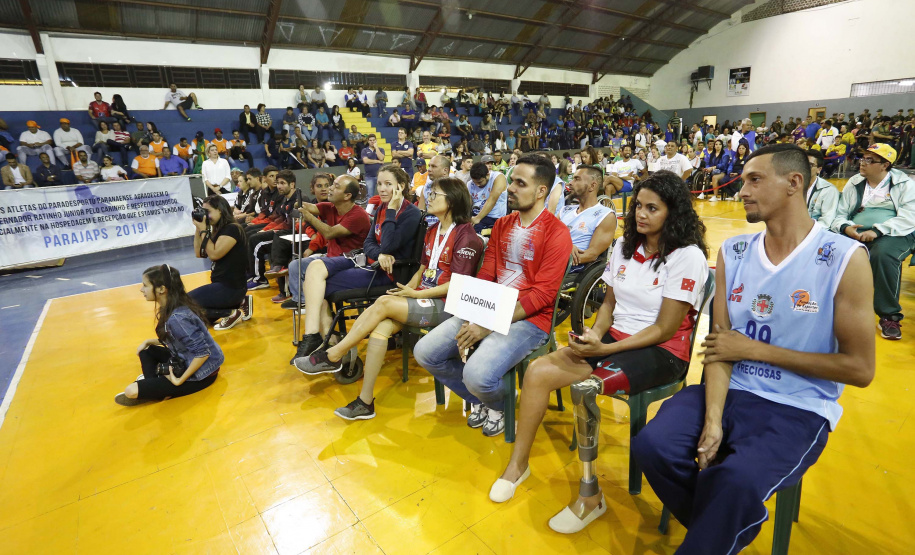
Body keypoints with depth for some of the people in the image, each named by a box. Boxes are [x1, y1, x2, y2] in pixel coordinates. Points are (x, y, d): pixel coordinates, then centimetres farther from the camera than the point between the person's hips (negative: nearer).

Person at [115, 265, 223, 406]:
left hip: (200, 374, -9)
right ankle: (152, 383, 4)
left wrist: (179, 380, -21)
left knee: (131, 391, -14)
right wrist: (148, 342, 8)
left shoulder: (177, 318, -27)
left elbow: (203, 353, -28)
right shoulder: (169, 308, 2)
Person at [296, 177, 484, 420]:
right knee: (381, 327, -20)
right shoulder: (433, 231, 16)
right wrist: (408, 289, 0)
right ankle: (365, 402, -15)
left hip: (445, 306, -7)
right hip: (422, 298, 7)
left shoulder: (465, 236, -9)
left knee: (383, 303, -24)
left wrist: (416, 294, -13)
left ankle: (332, 356, -9)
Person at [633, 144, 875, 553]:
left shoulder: (845, 259, -8)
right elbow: (721, 344, -2)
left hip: (798, 410, -3)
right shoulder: (732, 253, 3)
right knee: (652, 444, -19)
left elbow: (860, 369, -7)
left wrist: (756, 350, -11)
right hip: (730, 392, 4)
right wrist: (713, 419, -15)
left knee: (735, 481, -31)